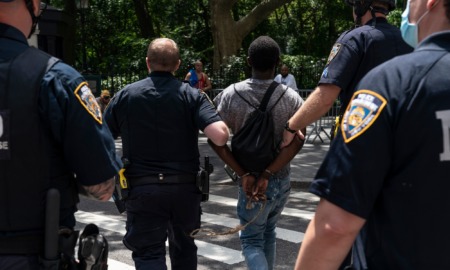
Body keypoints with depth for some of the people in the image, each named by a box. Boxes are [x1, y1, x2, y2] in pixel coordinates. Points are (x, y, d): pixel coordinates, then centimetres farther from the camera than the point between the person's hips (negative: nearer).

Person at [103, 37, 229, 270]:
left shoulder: (125, 95, -1)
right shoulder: (192, 95, -4)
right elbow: (220, 136, -16)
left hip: (142, 188, -1)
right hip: (185, 186, 2)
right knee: (184, 246, 23)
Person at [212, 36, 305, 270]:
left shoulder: (232, 94, -7)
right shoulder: (291, 97, -5)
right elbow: (297, 141, -17)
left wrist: (244, 175, -13)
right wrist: (267, 174, -18)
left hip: (250, 181, -3)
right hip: (282, 181, 3)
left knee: (251, 240, 10)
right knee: (268, 233, 24)